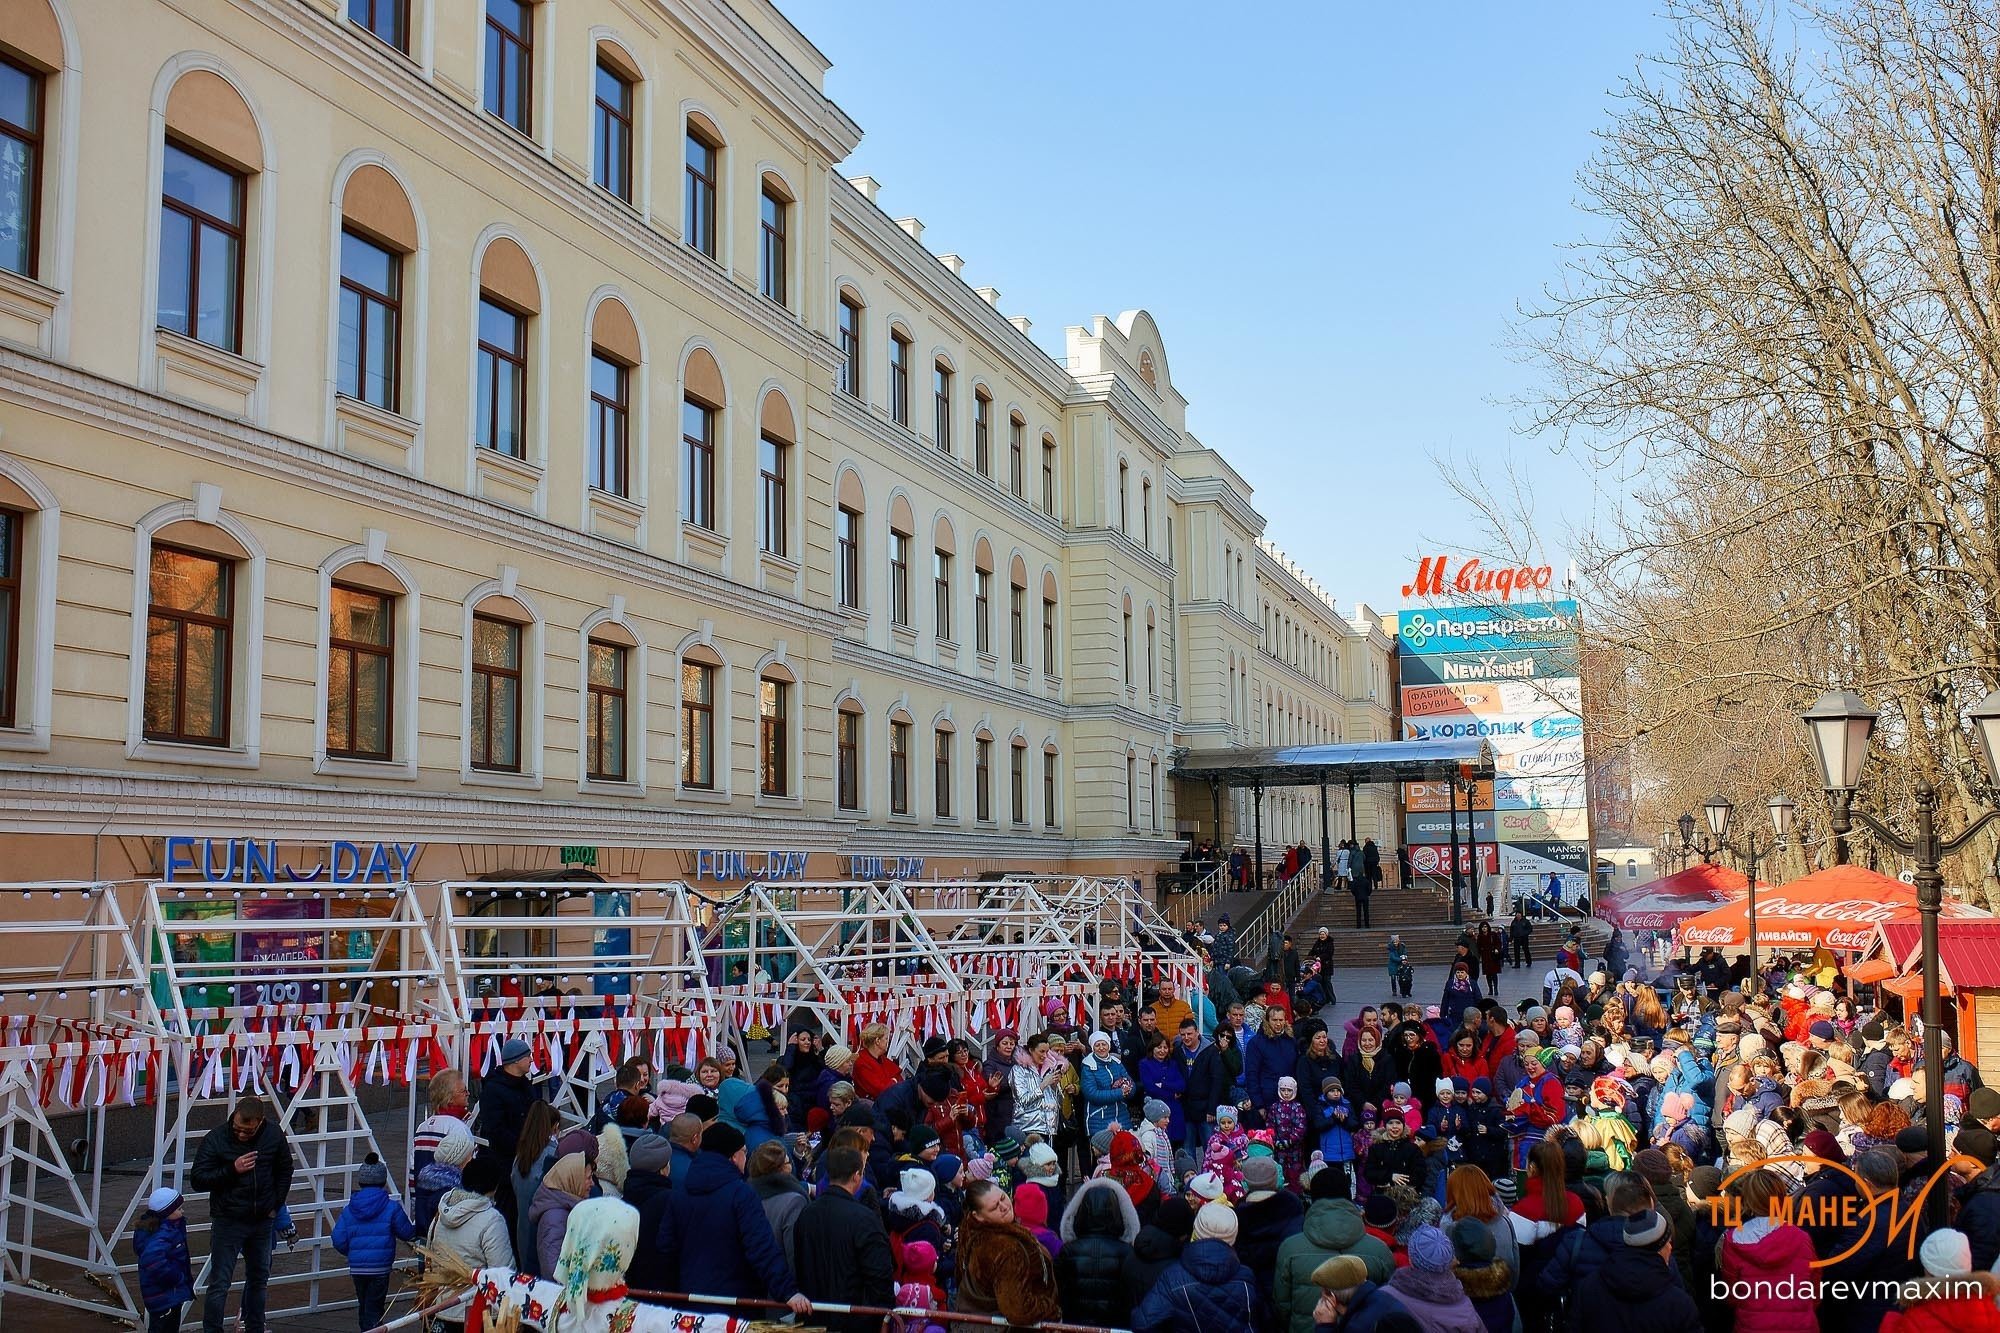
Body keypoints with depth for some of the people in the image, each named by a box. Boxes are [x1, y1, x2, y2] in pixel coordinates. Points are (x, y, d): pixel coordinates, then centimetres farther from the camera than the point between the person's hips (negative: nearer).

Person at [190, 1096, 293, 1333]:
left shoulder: (274, 1135, -6)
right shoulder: (216, 1138, -15)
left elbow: (284, 1171, 10)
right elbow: (198, 1179, -13)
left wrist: (275, 1205, 5)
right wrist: (232, 1170, -24)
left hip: (263, 1220, 4)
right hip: (227, 1222, -4)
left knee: (259, 1278, 16)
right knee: (220, 1284, -4)